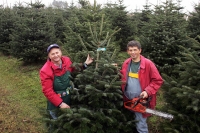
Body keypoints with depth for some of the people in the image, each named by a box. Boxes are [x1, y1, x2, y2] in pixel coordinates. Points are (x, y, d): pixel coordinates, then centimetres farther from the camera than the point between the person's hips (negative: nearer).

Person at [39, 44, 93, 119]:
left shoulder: (67, 60, -9)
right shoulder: (45, 71, -22)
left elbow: (74, 71, 11)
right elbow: (48, 91, -21)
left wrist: (85, 64, -2)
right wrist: (60, 103, -27)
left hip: (70, 99, 4)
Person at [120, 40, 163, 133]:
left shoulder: (148, 64, -16)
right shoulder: (126, 63, 1)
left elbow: (158, 81, -13)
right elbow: (122, 78, 15)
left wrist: (148, 91, -23)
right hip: (128, 100, 6)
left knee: (141, 125, 4)